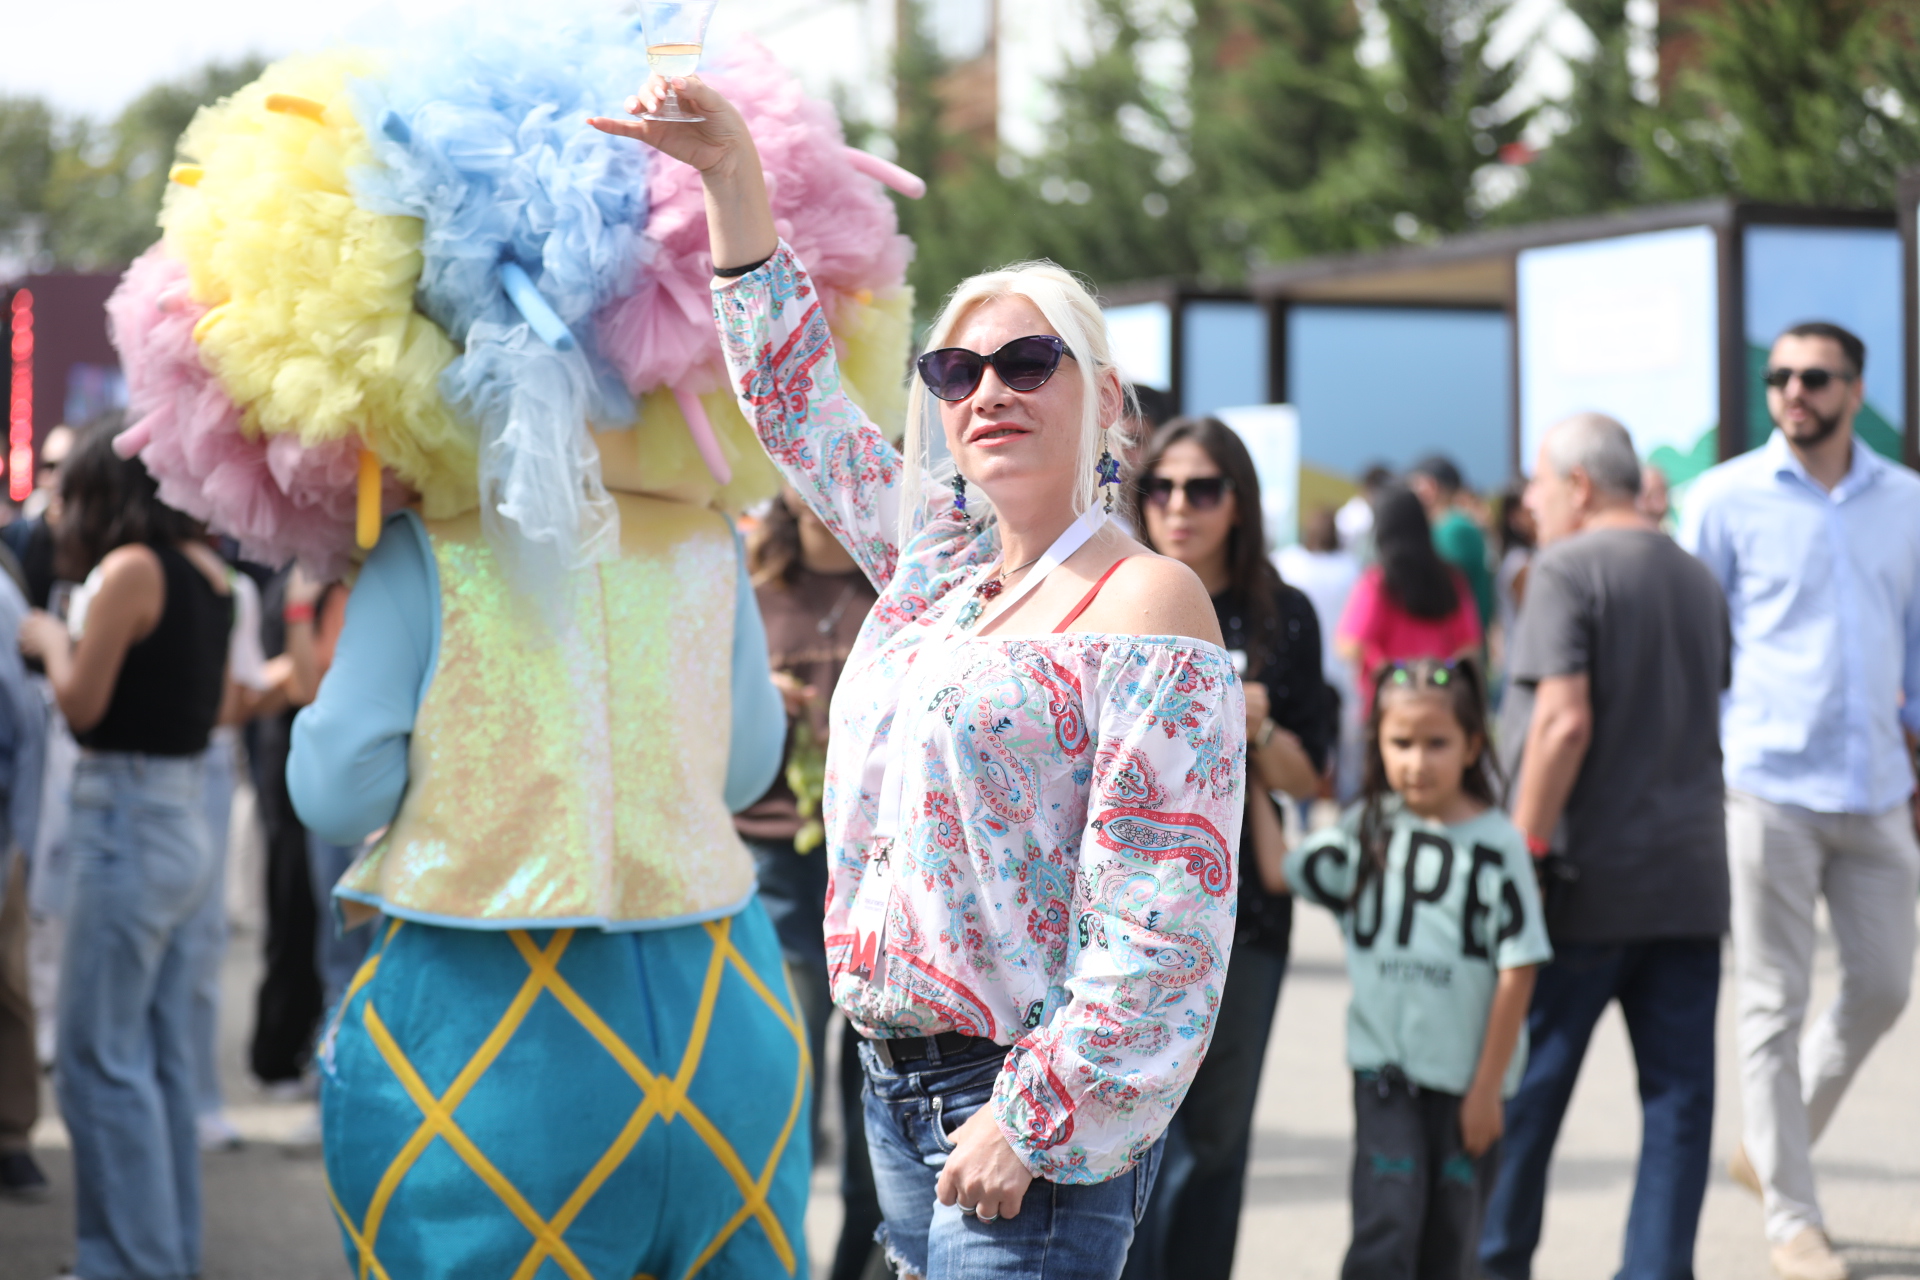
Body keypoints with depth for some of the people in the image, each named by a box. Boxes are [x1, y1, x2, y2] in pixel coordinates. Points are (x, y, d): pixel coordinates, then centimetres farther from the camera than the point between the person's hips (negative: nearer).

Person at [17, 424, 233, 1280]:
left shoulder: (130, 568, -13)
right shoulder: (207, 568, 9)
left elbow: (82, 702, -13)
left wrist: (49, 639, 5)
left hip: (128, 823, -8)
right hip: (185, 816, 8)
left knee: (100, 1057, -2)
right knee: (161, 1056, 14)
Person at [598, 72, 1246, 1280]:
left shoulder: (1147, 601, -10)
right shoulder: (931, 563, 12)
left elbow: (1163, 920, -16)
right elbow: (797, 394, 20)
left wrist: (1028, 1121, -19)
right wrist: (734, 173, 12)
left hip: (1039, 1109, -7)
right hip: (900, 1087, 7)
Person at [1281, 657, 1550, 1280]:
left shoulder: (1498, 844, -6)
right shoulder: (1368, 830, 3)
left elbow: (1517, 972, -6)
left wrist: (1487, 1087, -6)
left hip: (1467, 1079, 0)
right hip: (1386, 1067, 1)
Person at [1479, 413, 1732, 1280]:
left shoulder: (1568, 570, -9)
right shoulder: (1698, 581, 14)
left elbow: (1566, 721, -18)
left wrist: (1524, 847, -15)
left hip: (1586, 882, -6)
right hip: (1690, 878, 6)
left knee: (1526, 1085, 7)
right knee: (1679, 1093, 4)